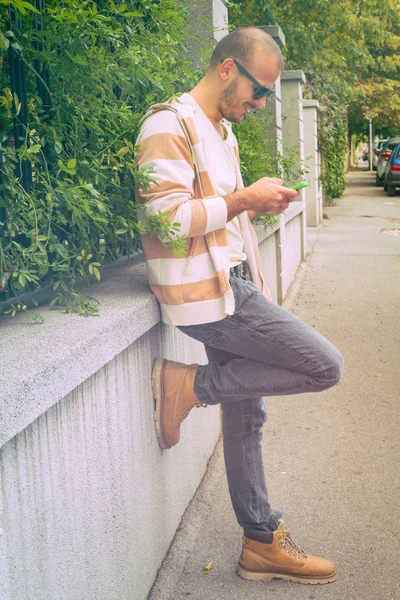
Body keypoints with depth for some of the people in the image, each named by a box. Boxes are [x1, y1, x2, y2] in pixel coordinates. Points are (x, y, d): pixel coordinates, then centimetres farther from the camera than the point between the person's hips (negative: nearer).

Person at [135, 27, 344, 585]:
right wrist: (244, 198, -14)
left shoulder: (222, 131, 20)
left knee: (246, 415, 13)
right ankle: (189, 385, -3)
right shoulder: (170, 124, -11)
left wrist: (260, 205, 11)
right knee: (325, 366, -9)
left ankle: (263, 544, 26)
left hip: (232, 287, 10)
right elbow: (167, 216, -20)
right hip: (209, 293, -10)